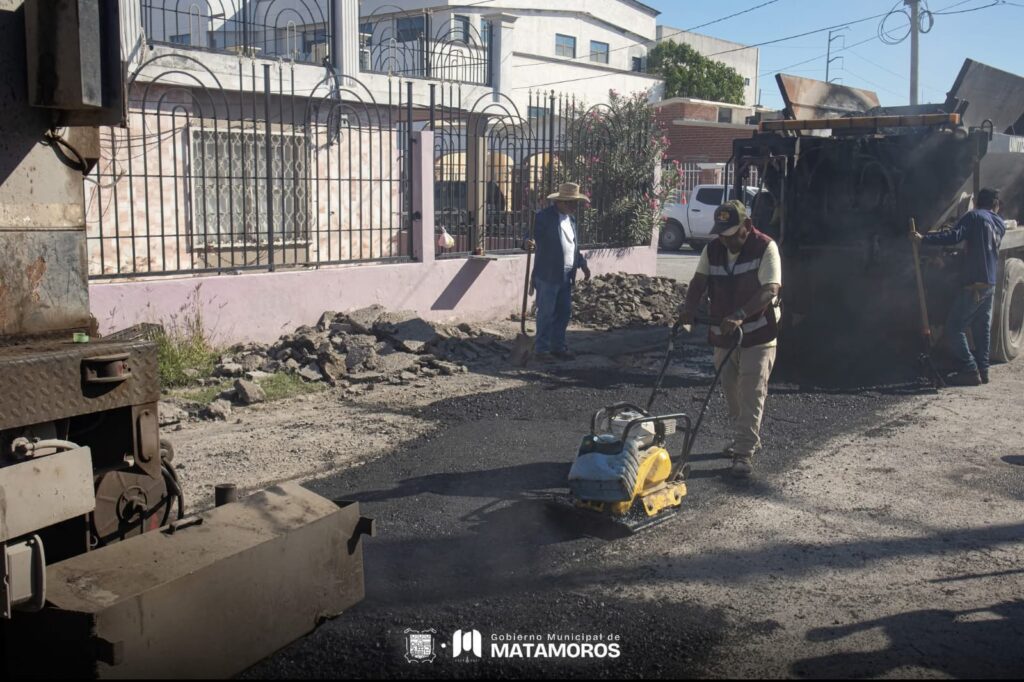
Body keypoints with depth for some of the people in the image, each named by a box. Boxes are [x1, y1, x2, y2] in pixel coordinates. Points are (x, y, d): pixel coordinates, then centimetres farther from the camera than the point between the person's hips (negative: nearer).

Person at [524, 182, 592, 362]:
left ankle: (558, 347, 22)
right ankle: (542, 349, 6)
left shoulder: (571, 218, 14)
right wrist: (531, 244, -35)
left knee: (564, 312, 11)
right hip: (548, 275, -7)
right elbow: (536, 238, -13)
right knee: (546, 313, -2)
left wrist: (582, 264, 20)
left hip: (567, 276, 8)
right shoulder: (544, 217, -10)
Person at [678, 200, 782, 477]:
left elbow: (770, 290, -22)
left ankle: (745, 451, -2)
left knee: (752, 394, -6)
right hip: (723, 334, 6)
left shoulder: (765, 248, -14)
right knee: (731, 391, 15)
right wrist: (689, 307, -21)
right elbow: (700, 281, -1)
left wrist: (739, 315, -33)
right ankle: (744, 438, 33)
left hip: (757, 334, -6)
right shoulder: (713, 250, 3)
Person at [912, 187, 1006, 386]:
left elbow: (954, 237, -20)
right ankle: (982, 370, 13)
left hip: (973, 283, -8)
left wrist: (923, 238, -17)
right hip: (991, 283, 8)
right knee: (982, 329, 13)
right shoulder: (1000, 224, 17)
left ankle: (969, 371, -10)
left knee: (955, 327, -6)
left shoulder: (974, 216, -6)